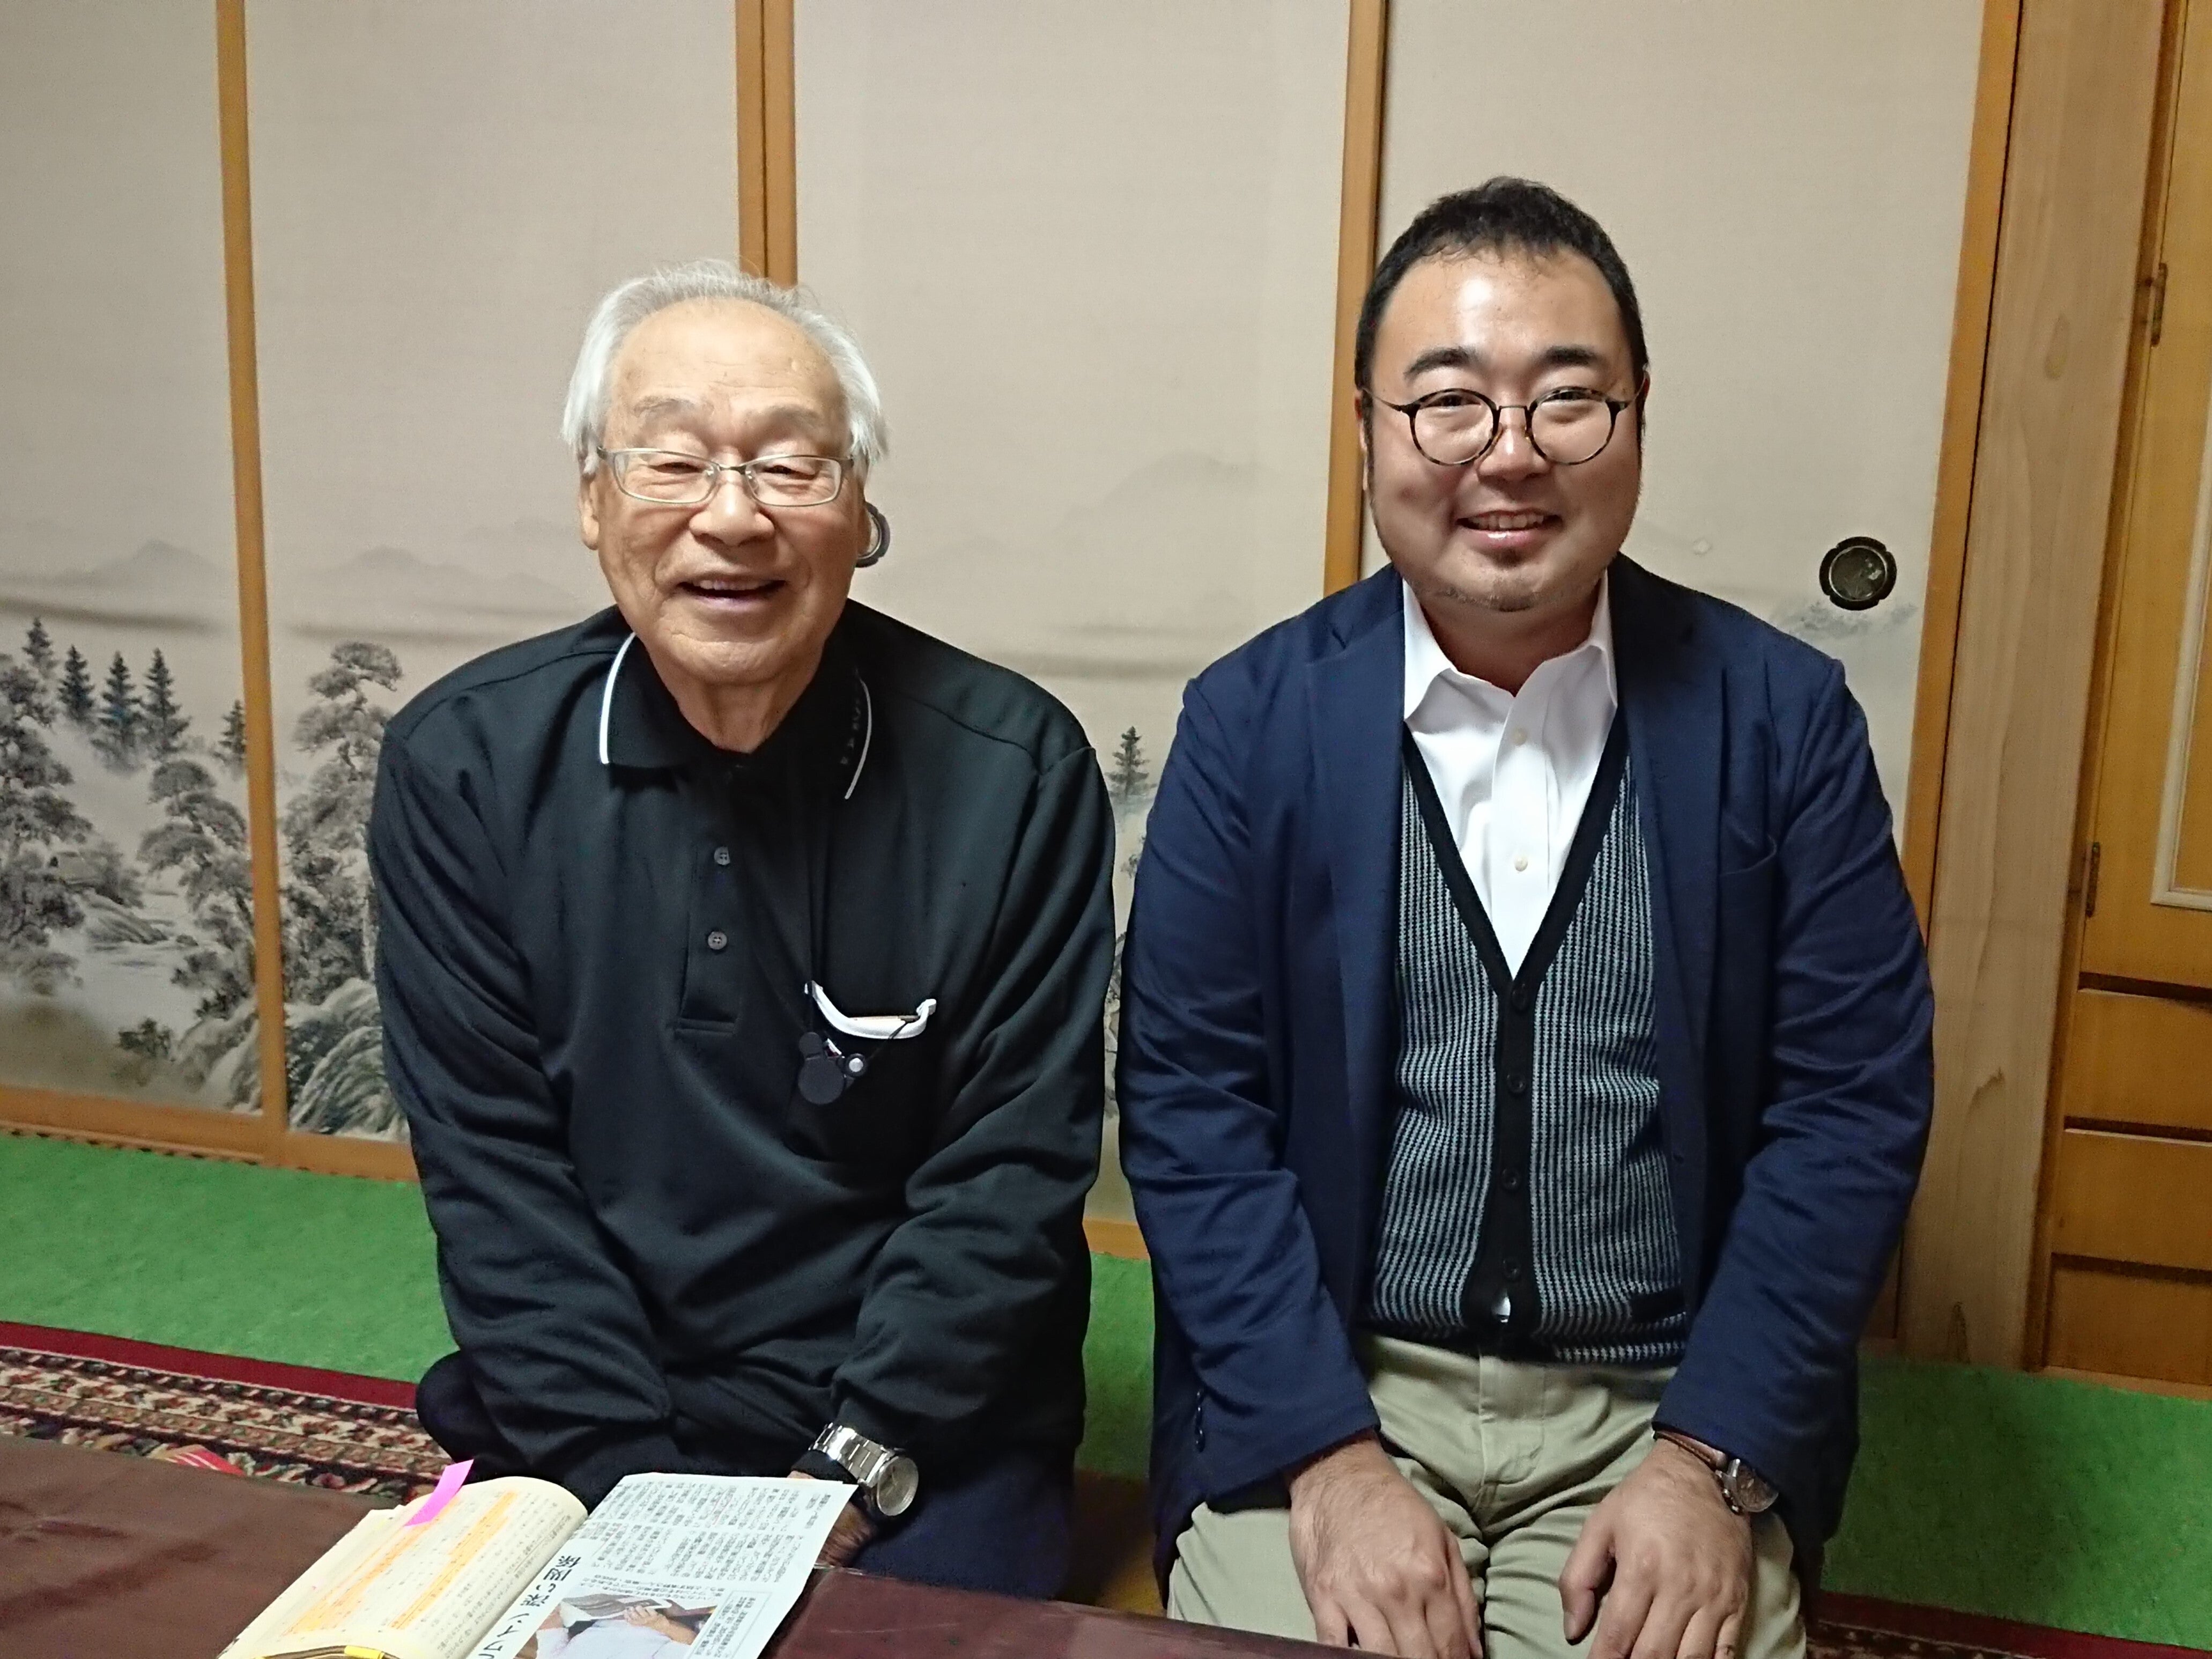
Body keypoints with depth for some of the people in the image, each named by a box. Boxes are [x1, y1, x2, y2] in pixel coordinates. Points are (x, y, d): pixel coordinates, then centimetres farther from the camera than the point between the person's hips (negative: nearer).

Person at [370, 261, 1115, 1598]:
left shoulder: (1014, 770, -11)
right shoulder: (463, 766, -6)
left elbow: (1009, 1173, -9)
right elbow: (494, 1171, -5)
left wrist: (853, 1474, -14)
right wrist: (634, 1491, -12)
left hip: (920, 1441, -1)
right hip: (584, 1433, 2)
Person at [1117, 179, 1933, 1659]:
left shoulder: (1783, 718, -2)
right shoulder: (1252, 718, -3)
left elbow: (1853, 1106, -2)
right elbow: (1189, 1103, -5)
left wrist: (1712, 1465, -10)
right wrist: (1332, 1461, -12)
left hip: (1664, 1414, 1)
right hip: (1322, 1389, 0)